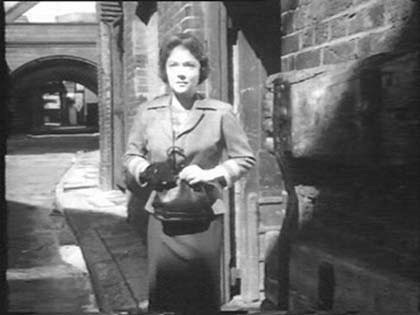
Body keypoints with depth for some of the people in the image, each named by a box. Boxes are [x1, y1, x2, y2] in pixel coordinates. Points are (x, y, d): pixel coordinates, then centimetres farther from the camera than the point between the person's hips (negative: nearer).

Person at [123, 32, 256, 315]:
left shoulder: (220, 113, -3)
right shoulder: (148, 112, 3)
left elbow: (245, 158, 4)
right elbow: (131, 155, 14)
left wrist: (210, 174, -11)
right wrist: (146, 171, -7)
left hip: (204, 220, -1)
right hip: (162, 220, 2)